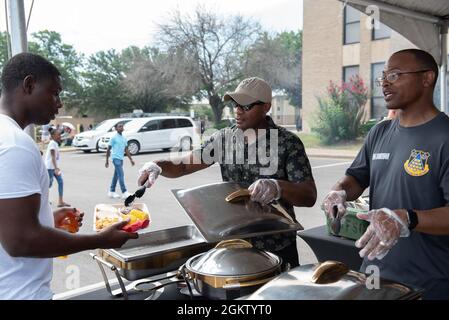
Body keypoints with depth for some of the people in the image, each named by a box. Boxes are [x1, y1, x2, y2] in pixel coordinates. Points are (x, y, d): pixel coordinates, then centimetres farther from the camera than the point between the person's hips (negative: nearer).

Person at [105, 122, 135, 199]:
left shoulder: (124, 139, 13)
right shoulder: (114, 138, -5)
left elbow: (126, 150, 17)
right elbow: (108, 150, -3)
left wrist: (131, 159, 11)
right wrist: (107, 161, -3)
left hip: (121, 159, 7)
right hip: (116, 158, -7)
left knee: (116, 176, 13)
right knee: (121, 175, -12)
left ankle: (111, 192, 23)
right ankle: (124, 193, -13)